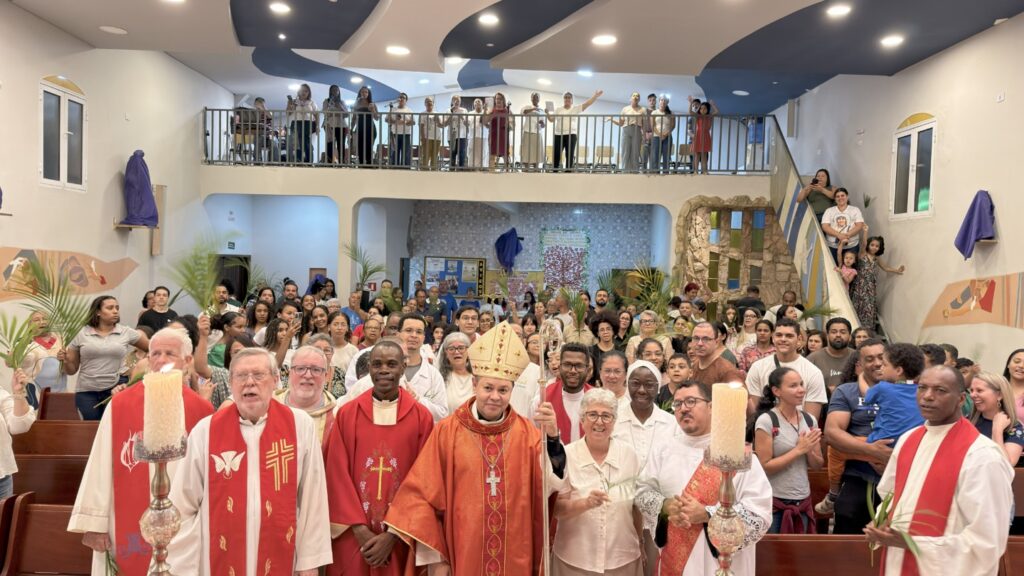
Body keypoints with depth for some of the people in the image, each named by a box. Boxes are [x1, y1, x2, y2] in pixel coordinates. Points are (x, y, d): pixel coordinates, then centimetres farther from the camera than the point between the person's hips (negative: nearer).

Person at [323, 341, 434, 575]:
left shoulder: (422, 417, -2)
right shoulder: (346, 414, 0)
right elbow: (337, 474, -2)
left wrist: (393, 534, -9)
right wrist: (360, 529, -9)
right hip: (352, 536, 1)